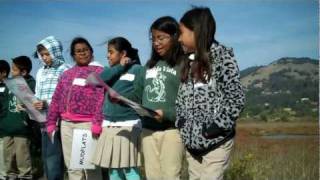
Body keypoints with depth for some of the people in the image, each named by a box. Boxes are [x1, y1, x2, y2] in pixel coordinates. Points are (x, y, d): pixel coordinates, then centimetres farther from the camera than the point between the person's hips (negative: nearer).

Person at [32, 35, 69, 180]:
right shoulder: (40, 72, 17)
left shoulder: (66, 70, -5)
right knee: (47, 159, 11)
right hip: (44, 122, 7)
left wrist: (48, 104, -20)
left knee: (53, 160, -9)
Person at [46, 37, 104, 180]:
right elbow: (56, 100, 17)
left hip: (86, 124, -5)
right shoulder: (66, 74, 18)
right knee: (72, 165, 9)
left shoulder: (98, 71, 2)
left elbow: (101, 99, -8)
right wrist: (51, 122, 11)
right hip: (66, 124, 6)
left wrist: (97, 123, -17)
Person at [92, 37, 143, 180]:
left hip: (128, 124, -6)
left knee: (129, 168, -7)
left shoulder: (137, 69, -3)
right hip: (109, 125, 7)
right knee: (112, 168, 12)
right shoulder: (112, 70, 16)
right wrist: (119, 67, -3)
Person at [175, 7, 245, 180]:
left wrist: (216, 127, -17)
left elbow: (236, 99, -12)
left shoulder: (222, 56, -7)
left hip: (216, 141, -6)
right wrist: (181, 122, 2)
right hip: (191, 141, 7)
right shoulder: (189, 62, 12)